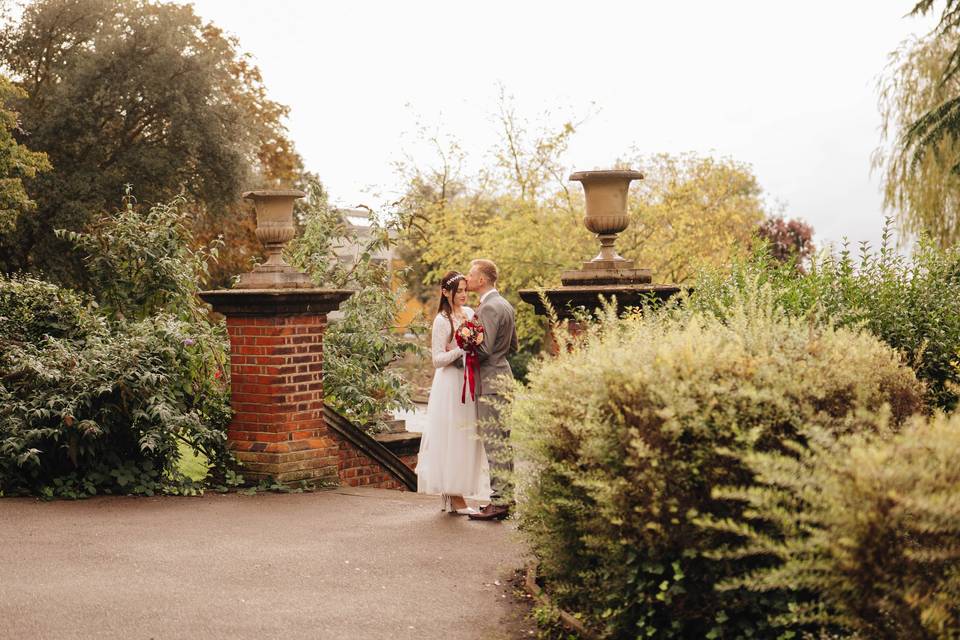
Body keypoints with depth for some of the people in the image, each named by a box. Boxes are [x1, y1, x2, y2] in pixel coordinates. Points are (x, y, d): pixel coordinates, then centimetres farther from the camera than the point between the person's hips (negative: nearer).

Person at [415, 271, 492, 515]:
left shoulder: (470, 313, 10)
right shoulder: (442, 320, -10)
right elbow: (437, 359, -11)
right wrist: (461, 350, -23)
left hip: (469, 382, 7)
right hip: (451, 384, -7)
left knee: (467, 439, 8)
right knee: (453, 439, -5)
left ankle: (452, 495, 14)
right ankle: (455, 498, -1)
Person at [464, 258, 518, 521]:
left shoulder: (488, 307, -15)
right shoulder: (506, 305, 16)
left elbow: (484, 349, -21)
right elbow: (514, 346, 22)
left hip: (491, 381, -10)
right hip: (503, 374, 10)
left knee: (495, 442, -8)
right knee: (502, 441, 12)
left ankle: (499, 502, -8)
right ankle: (505, 498, 16)